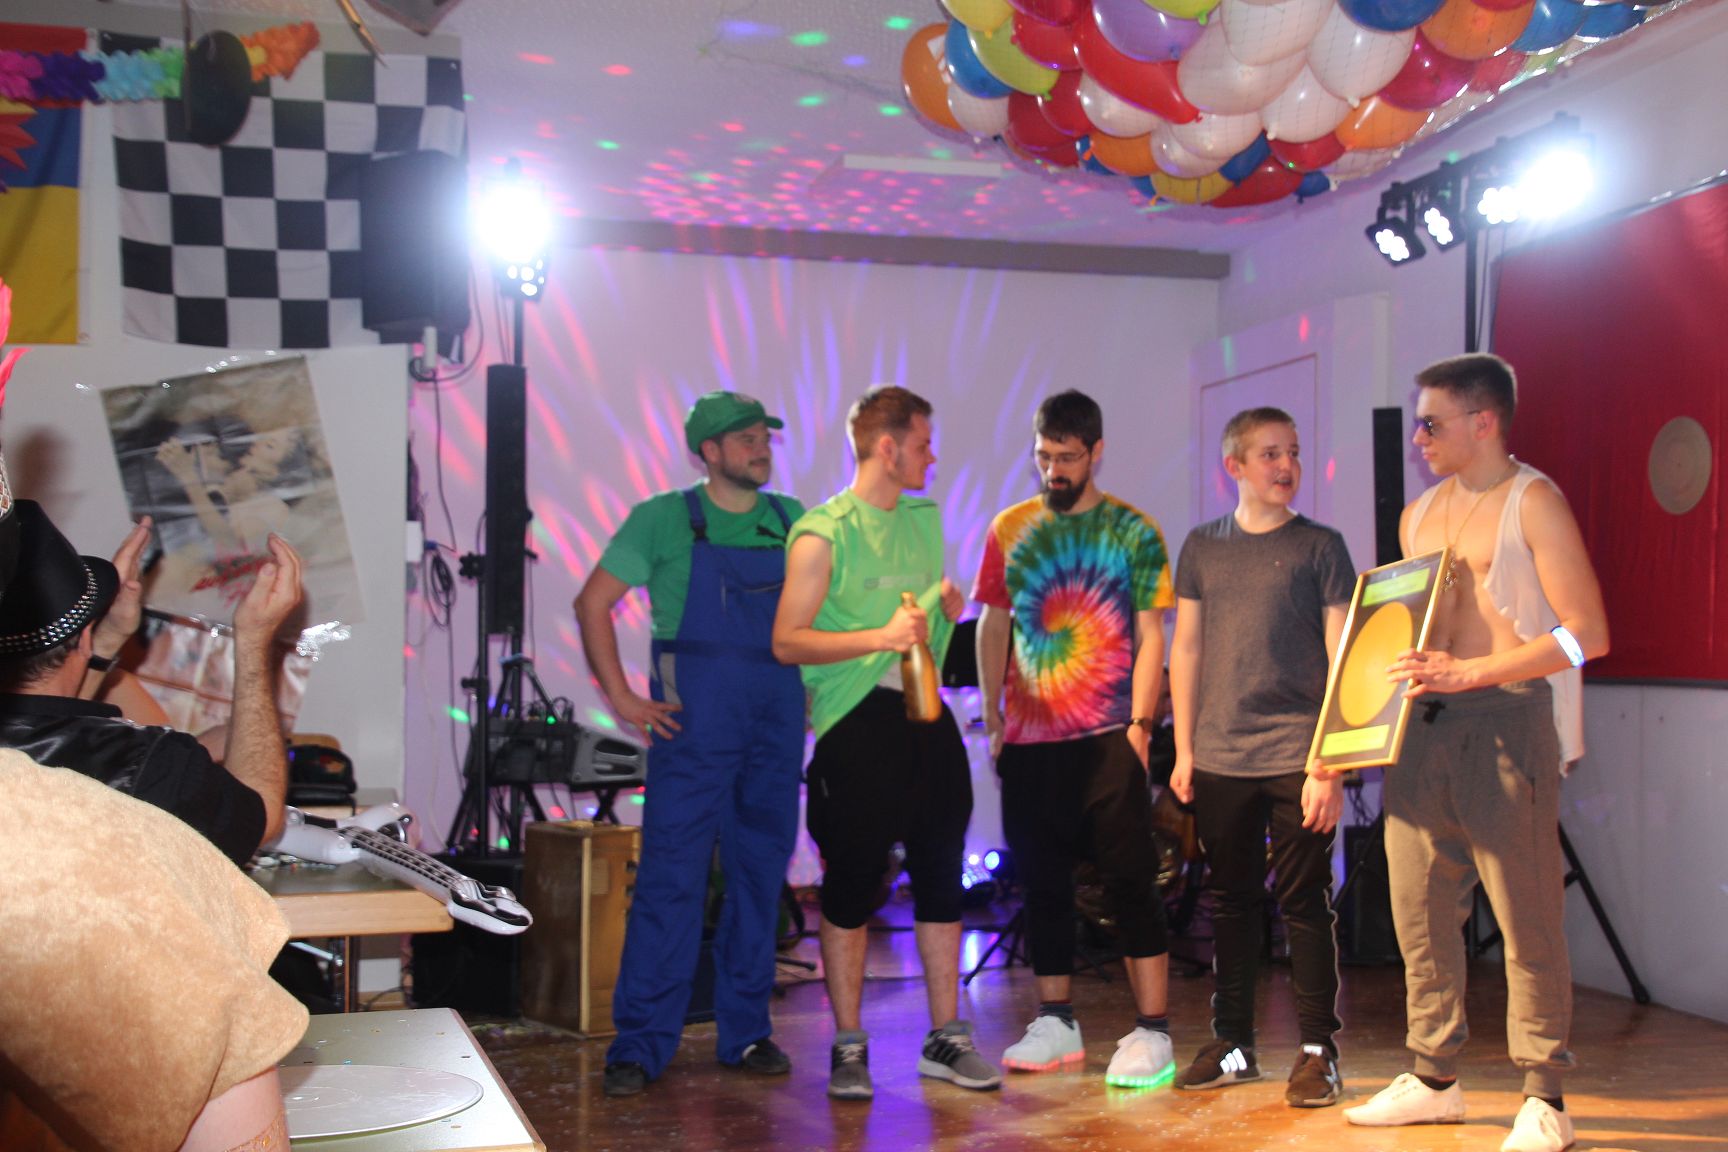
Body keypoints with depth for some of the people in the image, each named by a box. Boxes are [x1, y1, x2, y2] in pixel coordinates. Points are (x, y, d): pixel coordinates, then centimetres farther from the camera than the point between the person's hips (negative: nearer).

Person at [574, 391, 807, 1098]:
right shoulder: (663, 520, 1)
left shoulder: (792, 521, 11)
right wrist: (622, 698, -5)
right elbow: (593, 603, 1)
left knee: (761, 875, 8)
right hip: (693, 723, -4)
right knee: (671, 876, -6)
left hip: (777, 722, 4)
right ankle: (641, 1044, 2)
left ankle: (746, 1033, 19)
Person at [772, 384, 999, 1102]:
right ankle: (849, 1048, 12)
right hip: (856, 721, -7)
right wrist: (882, 637, -22)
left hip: (926, 715, 7)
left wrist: (947, 608, 5)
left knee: (942, 874, 9)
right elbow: (787, 641, -13)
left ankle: (944, 1038, 19)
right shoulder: (822, 533, -8)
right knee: (851, 884, 0)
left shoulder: (925, 517, 15)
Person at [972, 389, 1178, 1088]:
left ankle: (1151, 1032, 1)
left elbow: (1150, 638, 0)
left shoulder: (1133, 532, 2)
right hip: (1029, 740, 4)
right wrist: (992, 715, 8)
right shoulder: (1011, 529, 10)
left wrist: (1140, 723, -9)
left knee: (1130, 883, -3)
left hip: (1106, 738, -4)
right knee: (1043, 881, 10)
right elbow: (993, 625, 14)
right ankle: (1055, 1024, 21)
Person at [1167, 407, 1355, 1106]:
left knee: (1304, 904, 0)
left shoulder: (1321, 547, 1)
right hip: (1219, 760, 3)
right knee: (1230, 902, 10)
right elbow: (1186, 648, 13)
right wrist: (1184, 749, 7)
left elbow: (1341, 658, -2)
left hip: (1295, 759, -3)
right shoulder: (1202, 547, 10)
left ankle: (1318, 1050, 9)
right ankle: (1232, 1044, 20)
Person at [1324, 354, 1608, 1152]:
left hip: (1504, 722, -6)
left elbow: (1587, 633, -11)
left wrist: (1469, 673, -18)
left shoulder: (1532, 502, -4)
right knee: (1419, 908, 8)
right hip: (1422, 726, 7)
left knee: (1526, 917, -2)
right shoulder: (1420, 514, 17)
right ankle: (1434, 1079, 21)